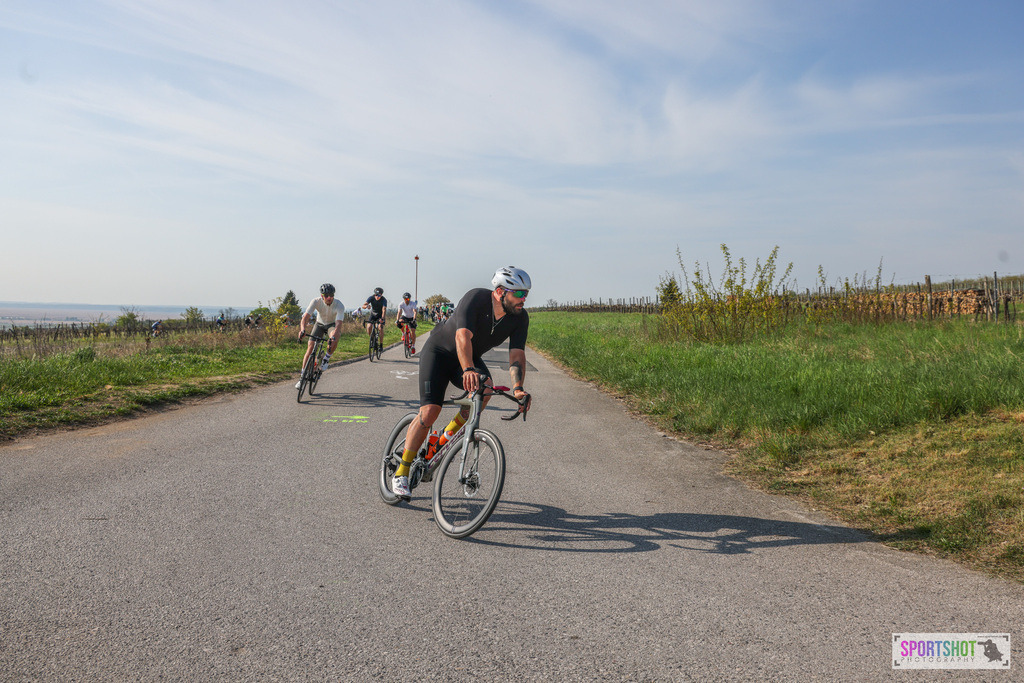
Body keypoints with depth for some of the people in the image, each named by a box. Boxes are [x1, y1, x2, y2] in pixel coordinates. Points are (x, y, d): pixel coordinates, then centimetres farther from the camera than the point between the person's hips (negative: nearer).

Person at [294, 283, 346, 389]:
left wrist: (333, 336, -58)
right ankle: (302, 376, -3)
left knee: (334, 340, -36)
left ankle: (326, 359, -9)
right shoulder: (316, 302, -27)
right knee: (310, 347, -12)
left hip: (332, 324, -1)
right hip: (320, 324, 1)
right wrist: (302, 329, -54)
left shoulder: (339, 305, -31)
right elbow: (305, 317, -35)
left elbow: (338, 324, -40)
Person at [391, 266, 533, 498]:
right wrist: (468, 370, -57)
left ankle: (448, 436, -6)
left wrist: (518, 388, -36)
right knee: (430, 411, -17)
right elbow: (463, 336, -41)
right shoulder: (476, 298, -29)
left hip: (471, 358, 5)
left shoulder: (520, 318, -14)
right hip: (439, 350, -4)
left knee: (485, 387, -28)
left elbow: (517, 354, -20)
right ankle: (401, 474, -4)